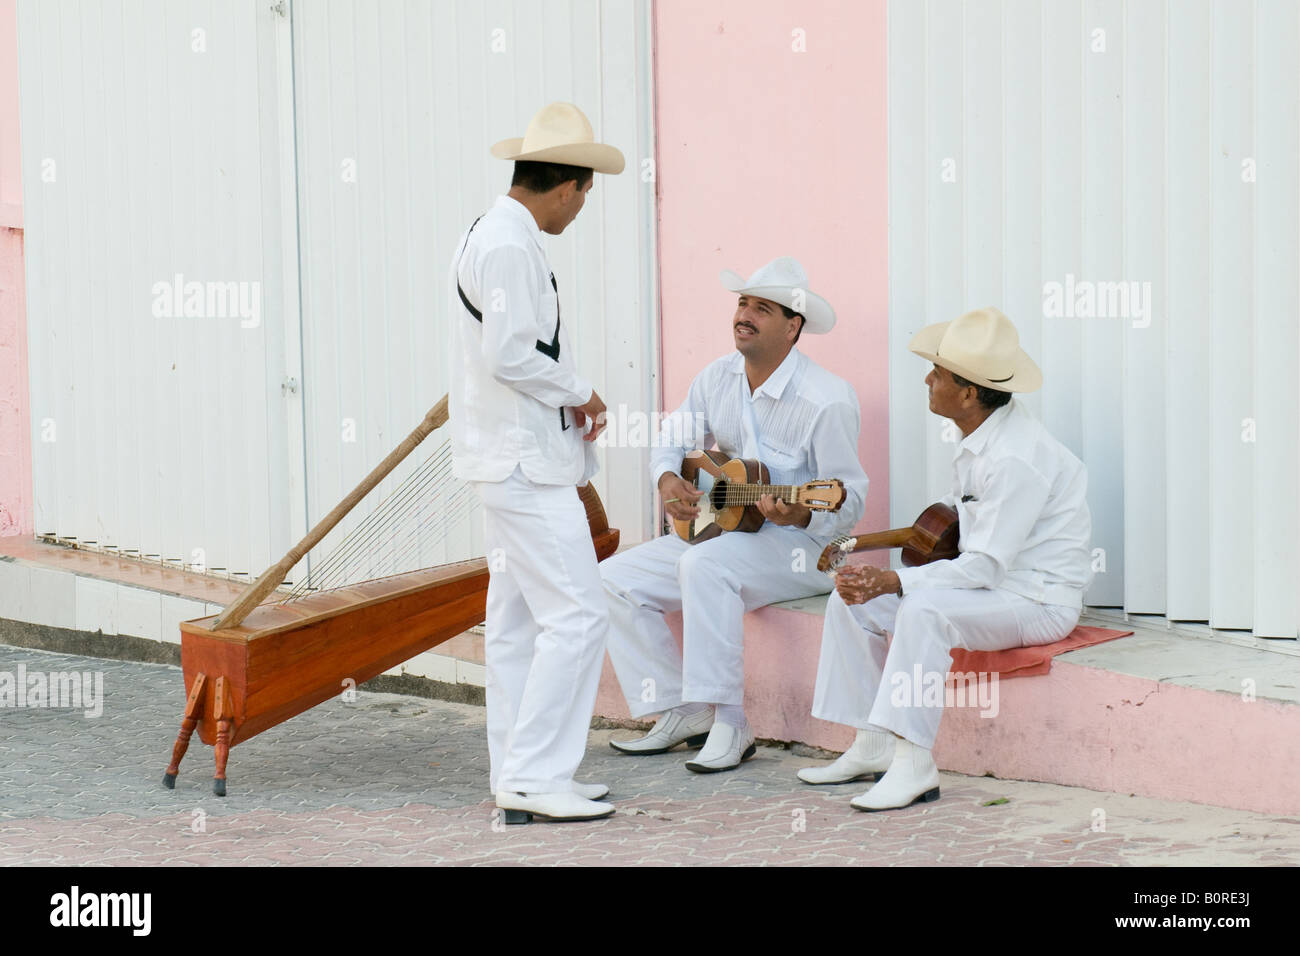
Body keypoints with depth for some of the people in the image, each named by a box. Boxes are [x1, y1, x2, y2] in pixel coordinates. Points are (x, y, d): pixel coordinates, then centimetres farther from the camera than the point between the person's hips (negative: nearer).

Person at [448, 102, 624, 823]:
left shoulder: (493, 237, 16)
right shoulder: (510, 246, -17)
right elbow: (510, 356, -24)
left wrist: (571, 399, 10)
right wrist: (579, 393, -9)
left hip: (513, 460, 11)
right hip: (525, 463, -11)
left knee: (517, 621, 12)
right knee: (575, 616, -10)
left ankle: (519, 778, 17)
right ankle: (535, 776, -8)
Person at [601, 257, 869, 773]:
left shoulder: (827, 399, -16)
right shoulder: (718, 377, 5)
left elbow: (849, 500, -15)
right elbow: (673, 439, 17)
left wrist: (801, 515, -36)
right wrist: (667, 478, -6)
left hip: (800, 547, -8)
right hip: (720, 532, 8)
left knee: (704, 565, -37)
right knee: (616, 578, -7)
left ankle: (729, 725, -31)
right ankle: (681, 712, -1)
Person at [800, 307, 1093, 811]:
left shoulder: (1016, 459, -24)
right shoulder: (981, 436, 7)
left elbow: (985, 566, -25)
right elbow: (951, 512, 22)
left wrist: (893, 582, -26)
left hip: (1039, 601, -10)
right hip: (990, 585, 10)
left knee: (923, 608, -36)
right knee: (851, 601, 2)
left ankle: (913, 763, -32)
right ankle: (872, 747, 5)